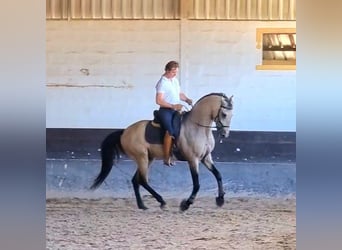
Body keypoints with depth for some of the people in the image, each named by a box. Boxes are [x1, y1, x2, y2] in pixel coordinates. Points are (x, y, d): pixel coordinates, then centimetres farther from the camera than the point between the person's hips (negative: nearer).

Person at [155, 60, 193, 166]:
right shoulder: (162, 83, -11)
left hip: (176, 110, 9)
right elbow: (159, 101, -18)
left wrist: (187, 100, 3)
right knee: (171, 131, -25)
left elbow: (180, 94, 24)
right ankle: (167, 158, -21)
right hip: (166, 110, -9)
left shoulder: (175, 80, 14)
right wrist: (173, 106, -23)